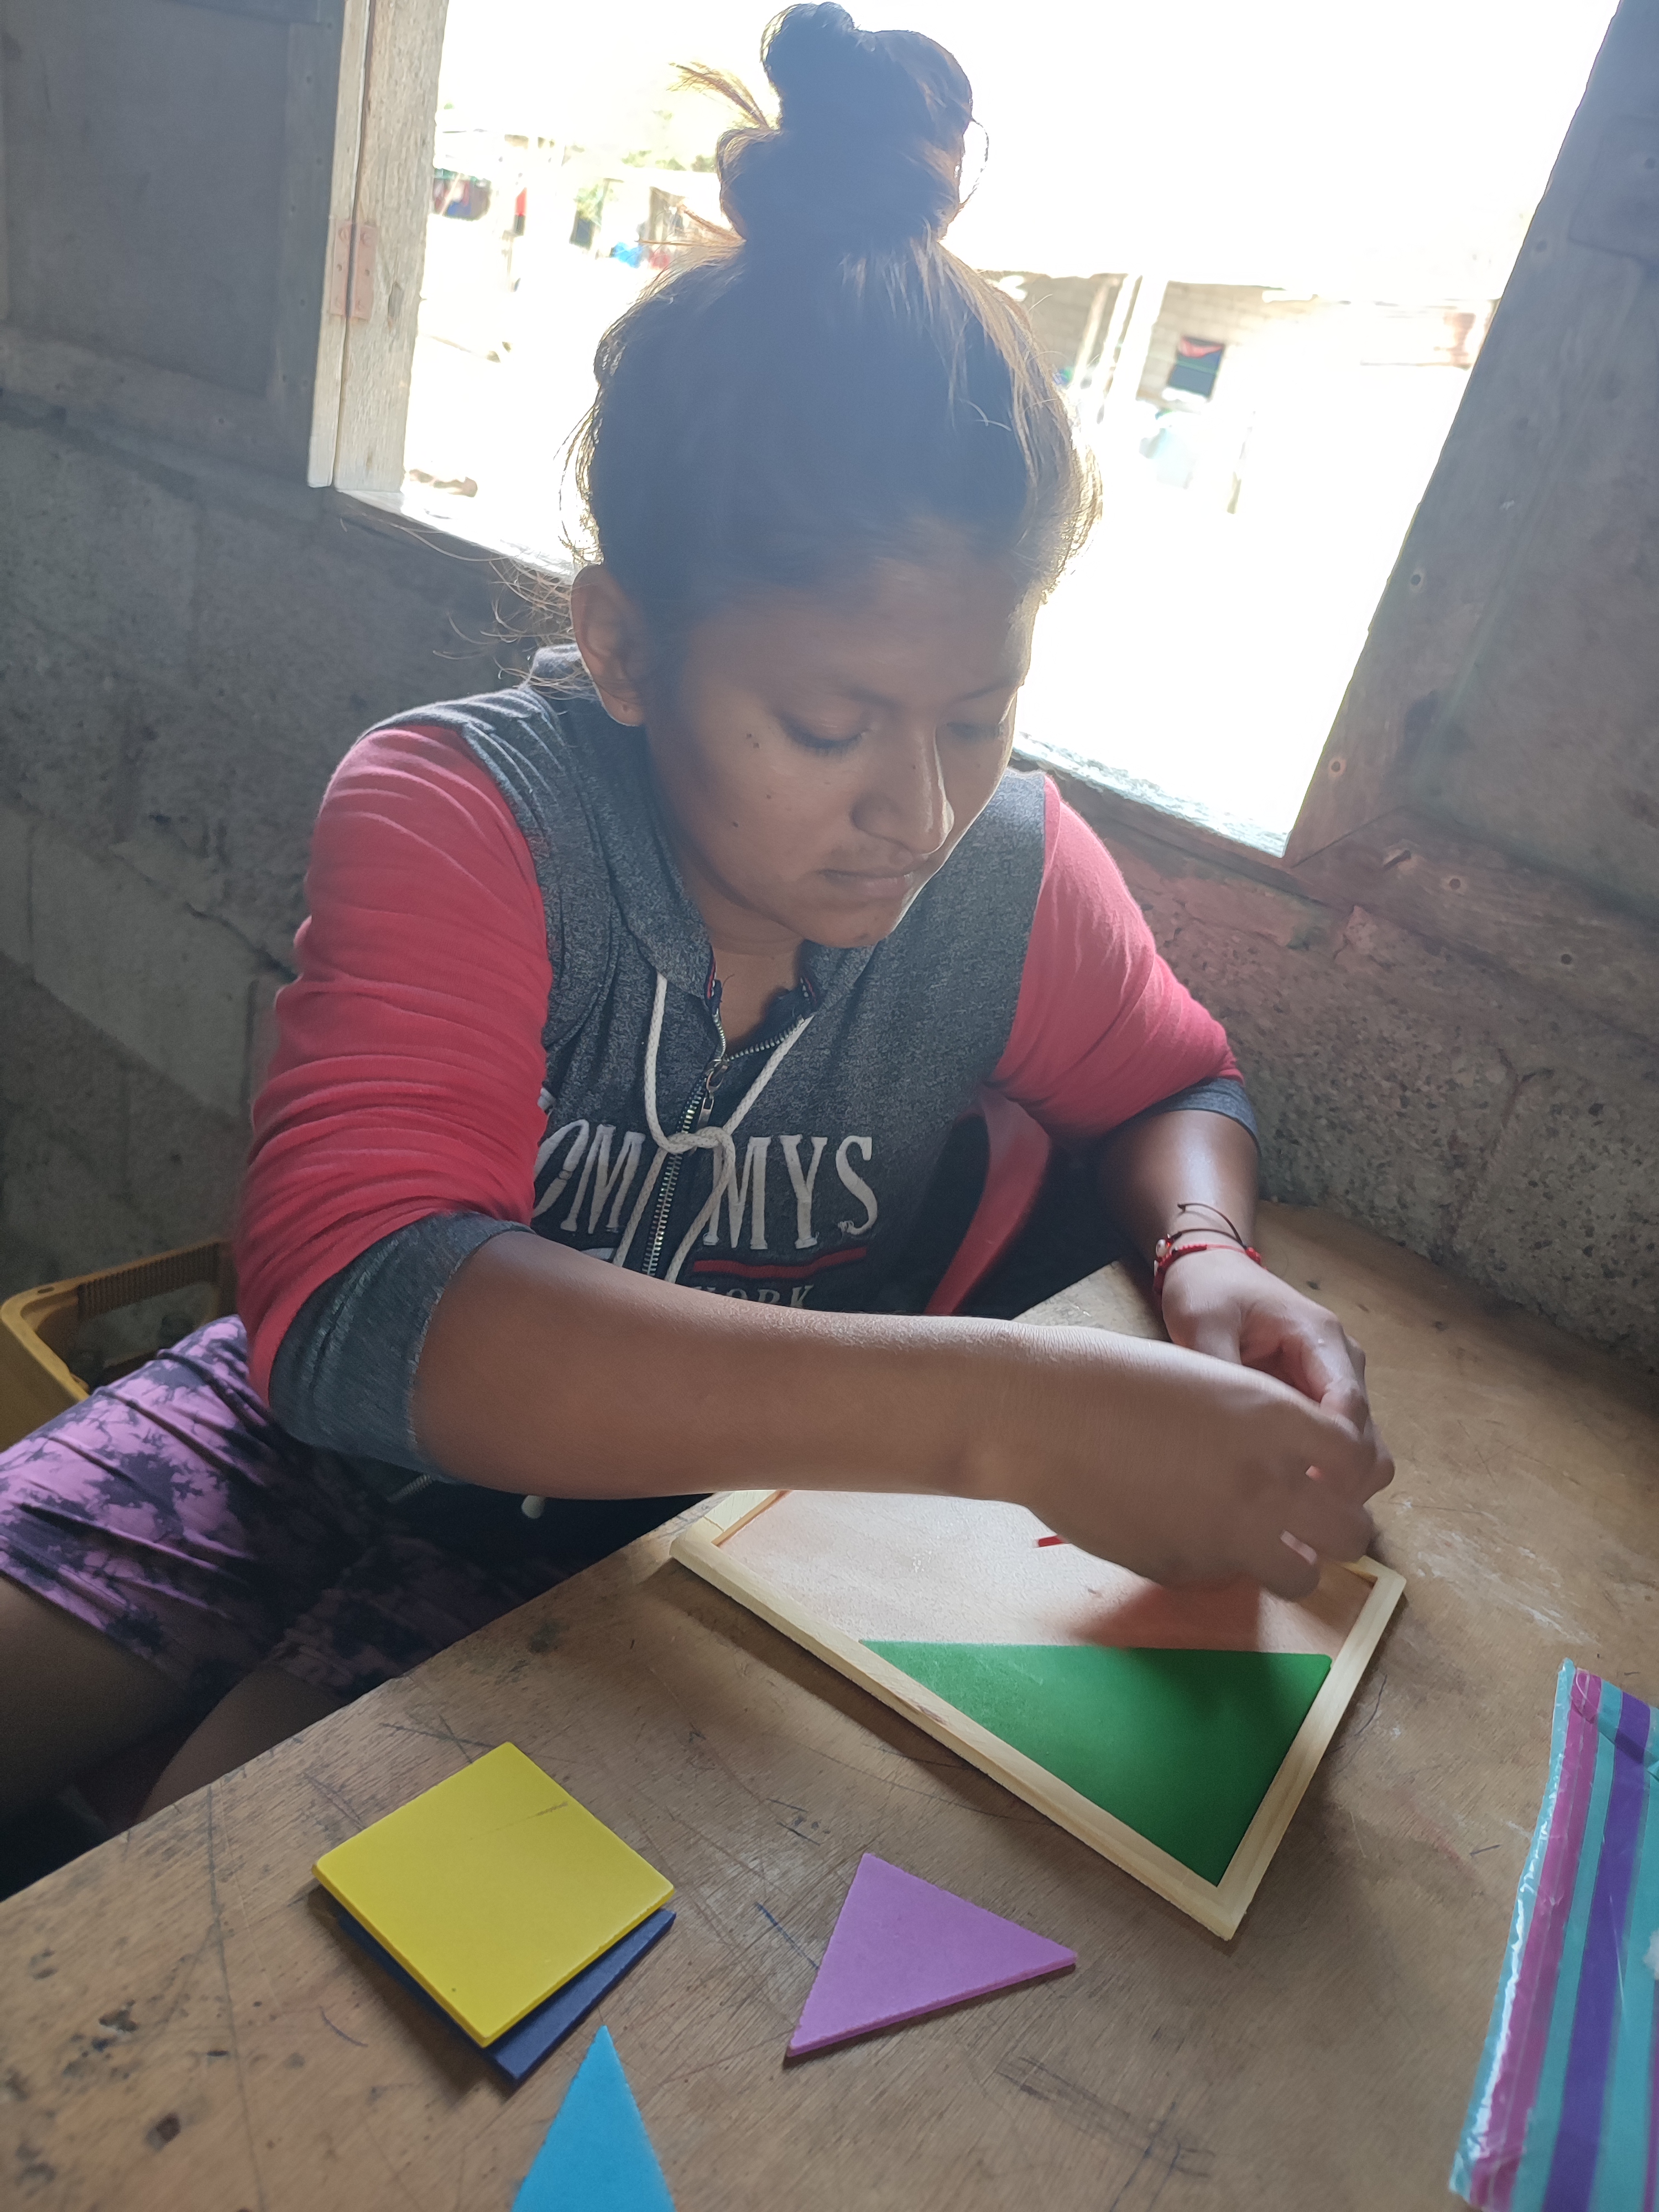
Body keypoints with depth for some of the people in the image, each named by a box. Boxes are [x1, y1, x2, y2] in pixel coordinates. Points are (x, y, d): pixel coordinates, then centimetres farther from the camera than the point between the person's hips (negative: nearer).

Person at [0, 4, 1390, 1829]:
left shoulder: (1012, 869, -13)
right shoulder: (451, 814, -23)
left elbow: (1172, 1086, 8)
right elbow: (357, 1311, -37)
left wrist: (1204, 1258, -17)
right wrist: (997, 1409, -46)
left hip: (674, 1533, 1)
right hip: (349, 1426, 0)